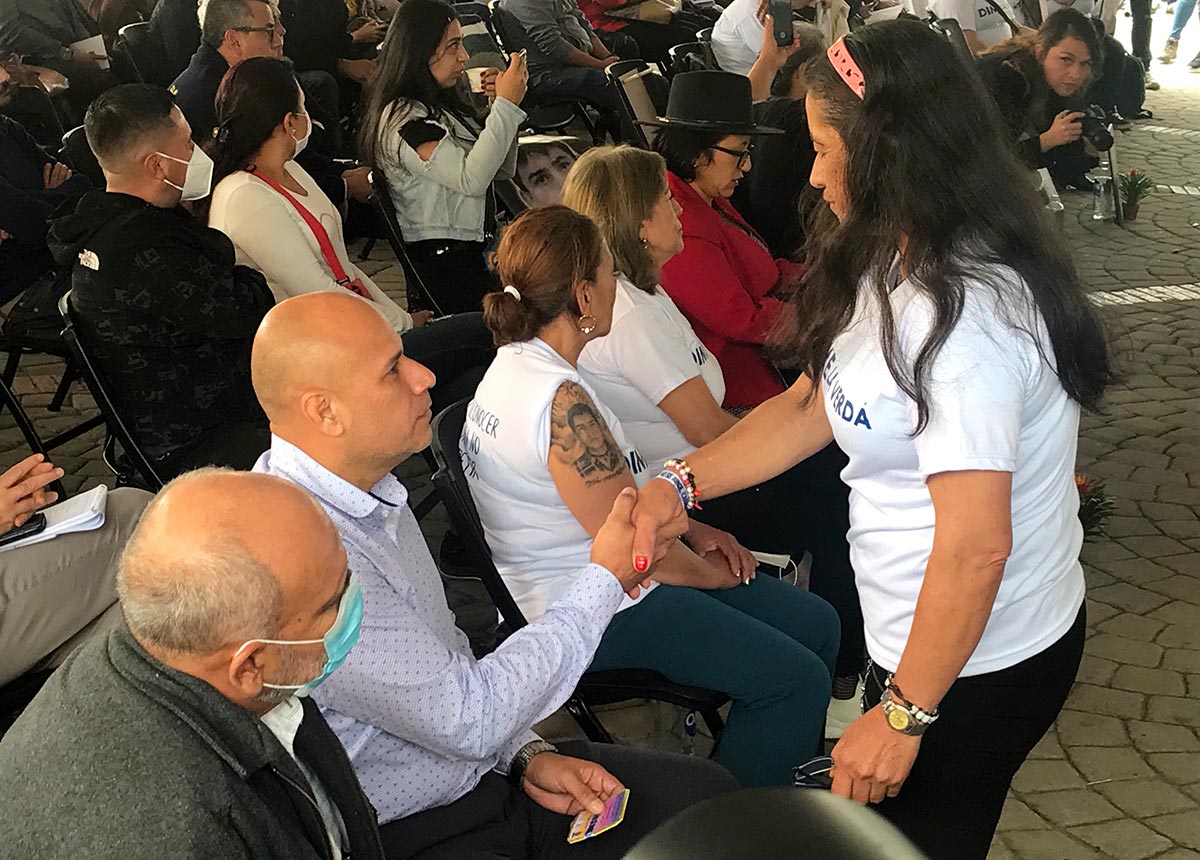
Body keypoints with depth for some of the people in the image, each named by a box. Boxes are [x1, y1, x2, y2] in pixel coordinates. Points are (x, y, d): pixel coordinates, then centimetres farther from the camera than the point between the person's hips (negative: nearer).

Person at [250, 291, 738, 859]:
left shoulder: (370, 486, 3)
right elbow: (466, 718, -24)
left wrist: (527, 754, 1)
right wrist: (604, 579, -15)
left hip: (487, 772, 9)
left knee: (707, 792, 3)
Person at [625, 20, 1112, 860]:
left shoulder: (964, 312, -29)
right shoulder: (897, 268, 2)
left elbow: (976, 547, -29)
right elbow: (808, 407, 6)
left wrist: (903, 715, -21)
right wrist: (681, 484, -5)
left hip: (974, 662, -9)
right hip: (916, 632, 9)